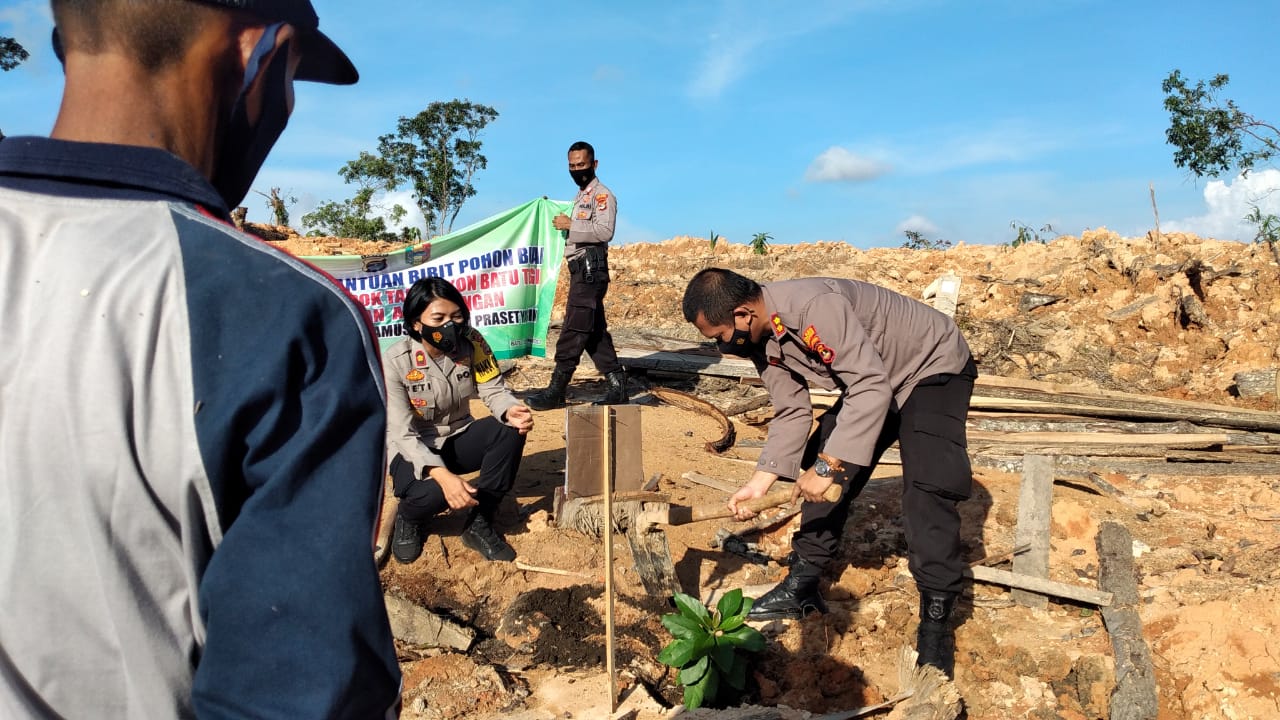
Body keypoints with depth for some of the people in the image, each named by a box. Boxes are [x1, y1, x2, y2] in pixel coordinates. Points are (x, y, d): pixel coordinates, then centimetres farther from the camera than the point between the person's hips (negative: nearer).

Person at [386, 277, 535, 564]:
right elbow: (402, 433, -25)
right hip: (413, 449, -4)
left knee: (511, 431, -26)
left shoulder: (472, 343, -12)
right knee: (433, 493, -36)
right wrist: (442, 474, -41)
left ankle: (479, 523, -10)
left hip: (459, 439, 4)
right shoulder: (395, 362, -22)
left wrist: (511, 411, -39)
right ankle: (410, 519, 5)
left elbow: (494, 390, -12)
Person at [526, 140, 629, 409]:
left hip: (590, 269, -10)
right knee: (594, 331, 9)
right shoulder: (581, 196, 23)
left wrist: (570, 226, -15)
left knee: (573, 331, -9)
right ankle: (617, 386, 12)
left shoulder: (602, 194, -7)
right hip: (581, 269, 10)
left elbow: (604, 231, -22)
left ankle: (556, 390, -6)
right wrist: (564, 224, 15)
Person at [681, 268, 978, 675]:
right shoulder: (762, 341, -9)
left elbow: (871, 387, -38)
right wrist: (759, 482, -11)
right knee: (824, 479, 4)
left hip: (934, 367, -8)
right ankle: (802, 588, 18)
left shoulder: (815, 306, -37)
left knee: (926, 493, -20)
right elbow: (793, 413, -4)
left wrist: (827, 464, -36)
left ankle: (935, 625, -8)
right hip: (868, 382, 8)